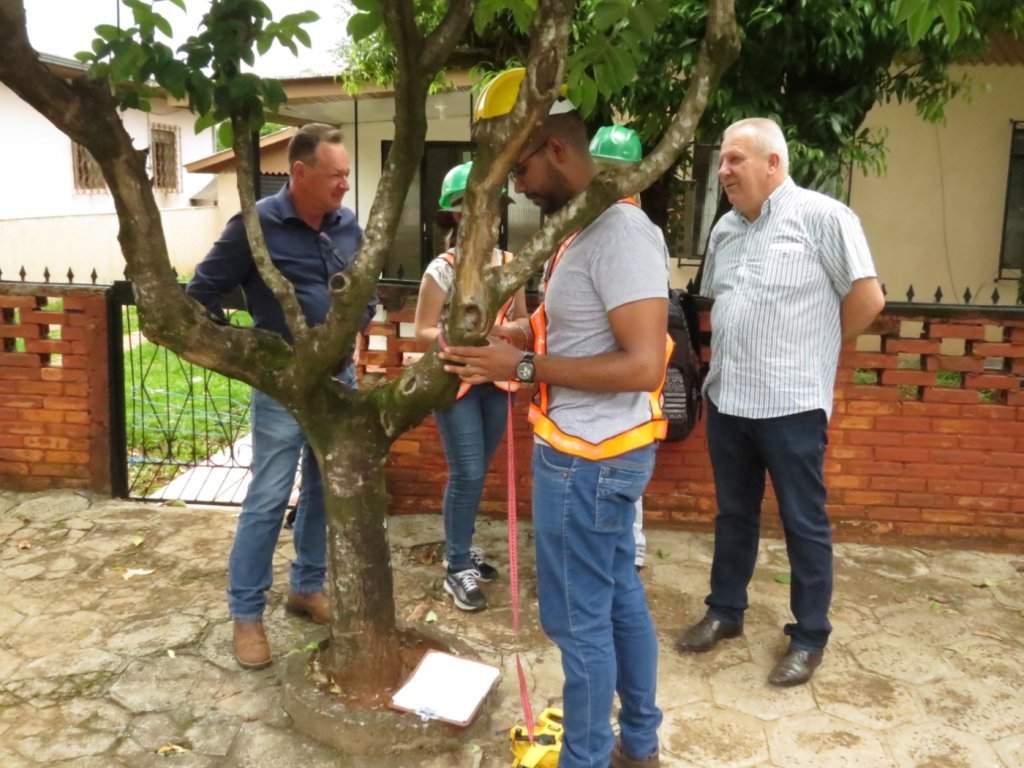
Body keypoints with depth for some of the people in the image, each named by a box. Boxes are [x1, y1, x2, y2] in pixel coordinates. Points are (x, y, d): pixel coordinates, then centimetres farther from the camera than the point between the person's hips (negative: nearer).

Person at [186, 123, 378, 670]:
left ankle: (307, 586, 32)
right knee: (267, 498, 0)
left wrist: (357, 325, 6)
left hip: (340, 377, 6)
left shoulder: (347, 226, 4)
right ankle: (246, 613, 14)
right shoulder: (257, 225, -12)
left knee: (325, 490, 14)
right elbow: (202, 291, -7)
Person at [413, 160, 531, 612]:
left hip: (496, 382, 5)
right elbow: (423, 333, -9)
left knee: (476, 474, 15)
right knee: (466, 475, -5)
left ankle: (461, 547, 33)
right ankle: (457, 568, 9)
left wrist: (508, 329, -14)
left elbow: (524, 325, 8)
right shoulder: (441, 270, -10)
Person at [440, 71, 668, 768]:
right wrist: (512, 344, 5)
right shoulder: (591, 227, 10)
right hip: (595, 450, 10)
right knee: (620, 598, 20)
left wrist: (523, 368, -23)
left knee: (578, 618, 4)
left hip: (588, 457, -10)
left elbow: (642, 366, -27)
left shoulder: (620, 232, -22)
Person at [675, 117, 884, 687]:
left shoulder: (823, 217, -10)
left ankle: (810, 636, 21)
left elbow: (868, 298, -9)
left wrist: (814, 348, 0)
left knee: (804, 523, 6)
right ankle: (725, 611, 33)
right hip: (726, 398, 7)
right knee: (734, 513, 18)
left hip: (792, 403, -6)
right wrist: (737, 351, 12)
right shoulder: (726, 229, 11)